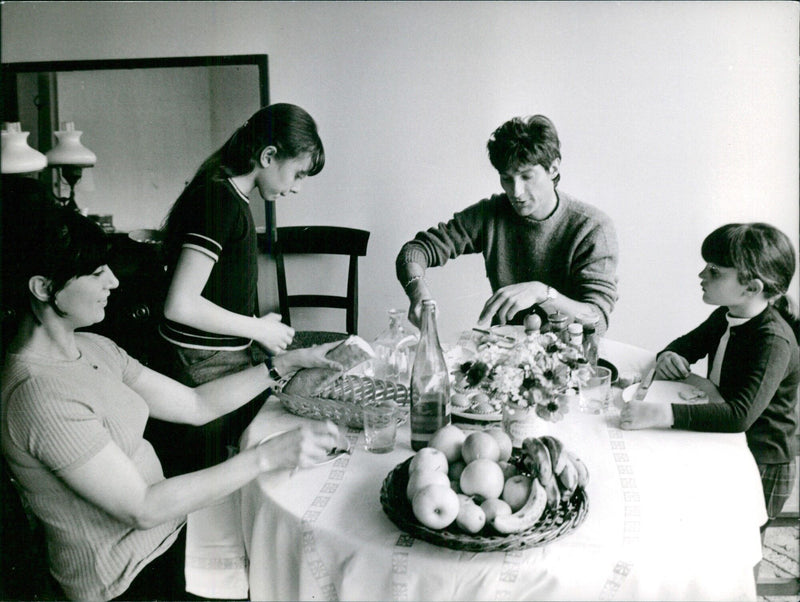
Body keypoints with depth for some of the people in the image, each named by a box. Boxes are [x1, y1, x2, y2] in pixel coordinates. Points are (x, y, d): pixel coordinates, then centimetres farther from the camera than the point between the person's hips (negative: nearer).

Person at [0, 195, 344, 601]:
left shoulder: (91, 348, 1)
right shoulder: (38, 393, -27)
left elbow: (195, 405, 3)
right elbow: (143, 508, -26)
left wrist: (288, 363, -4)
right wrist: (267, 456, -27)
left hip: (165, 527, 8)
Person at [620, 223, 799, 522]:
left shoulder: (774, 341, -25)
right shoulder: (725, 318, 1)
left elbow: (741, 415, -37)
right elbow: (691, 342, 20)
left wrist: (662, 414, -45)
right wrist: (669, 356, -6)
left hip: (761, 469, -8)